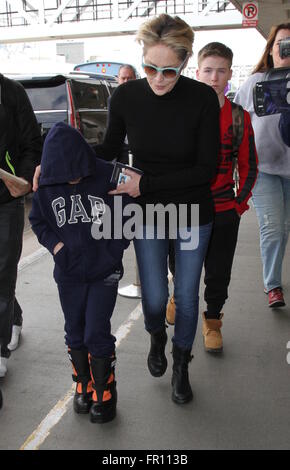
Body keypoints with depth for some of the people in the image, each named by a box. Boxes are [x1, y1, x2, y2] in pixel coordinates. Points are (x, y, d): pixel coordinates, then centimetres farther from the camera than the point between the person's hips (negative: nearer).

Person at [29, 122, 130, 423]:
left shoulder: (108, 178, -15)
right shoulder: (47, 187, -7)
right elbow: (37, 220, 8)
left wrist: (113, 248, -12)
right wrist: (54, 244, -8)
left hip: (104, 273, -3)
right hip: (68, 274, 3)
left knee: (97, 334, -1)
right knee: (75, 332, 14)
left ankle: (104, 394, 20)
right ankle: (83, 386, 35)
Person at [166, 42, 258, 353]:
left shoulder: (239, 117, 0)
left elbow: (249, 166, 5)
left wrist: (241, 202, -2)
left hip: (224, 211, 1)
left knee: (218, 274, 9)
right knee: (180, 267, 13)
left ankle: (212, 321, 32)